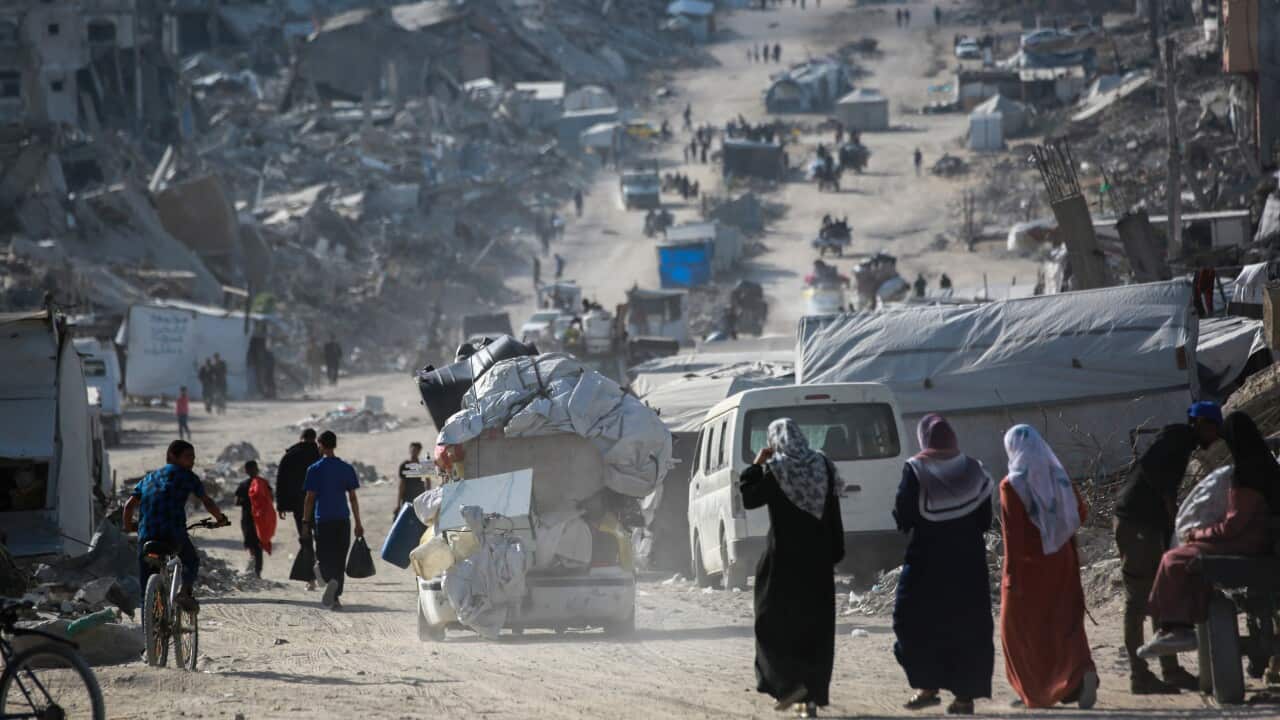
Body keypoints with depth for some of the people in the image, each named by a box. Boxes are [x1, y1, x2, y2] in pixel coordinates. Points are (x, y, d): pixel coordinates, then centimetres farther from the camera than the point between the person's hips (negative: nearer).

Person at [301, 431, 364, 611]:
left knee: (324, 558, 2)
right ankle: (335, 597, 10)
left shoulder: (315, 470, -4)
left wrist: (305, 522, 3)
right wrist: (358, 523, 10)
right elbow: (352, 497, 5)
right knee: (339, 559, 10)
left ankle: (330, 580, -28)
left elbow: (310, 499, -4)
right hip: (343, 520, 3)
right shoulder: (347, 469, 5)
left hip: (323, 520, -3)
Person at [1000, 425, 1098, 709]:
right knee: (1065, 625, 5)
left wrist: (1011, 573, -15)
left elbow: (1013, 534, -16)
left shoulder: (1012, 486, -13)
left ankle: (1032, 691, 12)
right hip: (1062, 562, 4)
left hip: (1028, 566, -4)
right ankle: (1083, 673, -20)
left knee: (1021, 628, 10)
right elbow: (1080, 513, 7)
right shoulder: (1058, 476, 1)